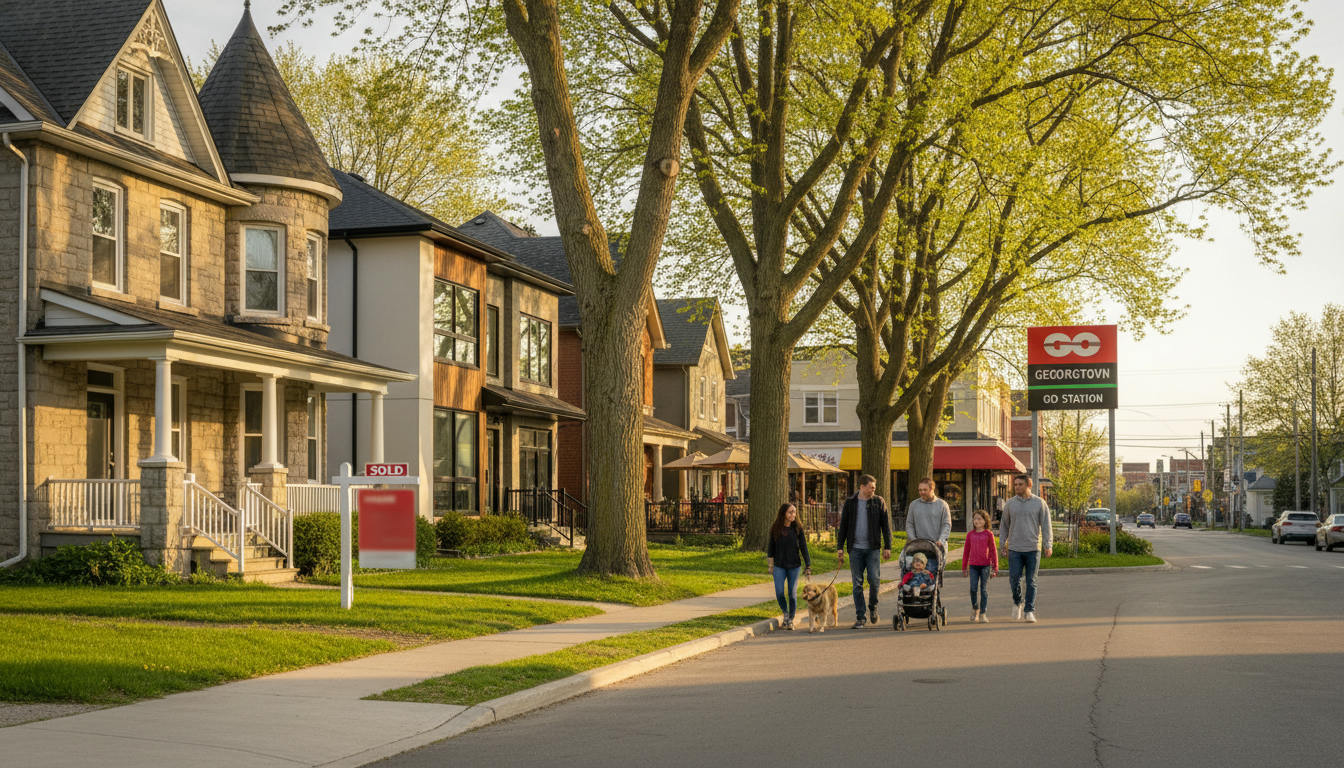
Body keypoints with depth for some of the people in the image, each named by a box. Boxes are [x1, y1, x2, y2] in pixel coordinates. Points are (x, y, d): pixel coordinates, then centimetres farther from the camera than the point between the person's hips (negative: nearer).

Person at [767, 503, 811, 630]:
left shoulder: (797, 529, -4)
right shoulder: (775, 529, -1)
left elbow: (803, 548, -3)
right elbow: (771, 547, 9)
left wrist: (808, 566, -7)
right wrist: (771, 564, 10)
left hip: (794, 566, -1)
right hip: (779, 566, 1)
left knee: (792, 594, 2)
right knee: (779, 593, -8)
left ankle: (791, 620, 16)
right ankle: (785, 614, 18)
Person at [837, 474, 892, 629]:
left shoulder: (878, 502, 4)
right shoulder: (850, 503, 6)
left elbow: (885, 526, 5)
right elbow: (843, 526, 10)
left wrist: (887, 547, -1)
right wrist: (840, 547, 4)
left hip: (872, 548, -1)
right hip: (855, 549, 1)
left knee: (874, 580, -10)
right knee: (857, 584, 1)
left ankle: (873, 607, 17)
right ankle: (859, 617, 7)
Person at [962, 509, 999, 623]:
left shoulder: (988, 534, -1)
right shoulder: (970, 535, 5)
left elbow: (993, 551, 2)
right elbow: (966, 551, 12)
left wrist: (995, 567, 2)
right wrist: (964, 567, 14)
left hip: (985, 565, -2)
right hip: (973, 565, 2)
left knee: (984, 589, 2)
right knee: (973, 589, -3)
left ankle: (983, 614, 8)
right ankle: (975, 610, 19)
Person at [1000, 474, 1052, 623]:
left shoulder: (1039, 503, 3)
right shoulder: (1010, 503, 7)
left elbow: (1046, 525, 2)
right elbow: (1004, 525, 13)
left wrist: (1048, 545, -6)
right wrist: (1003, 545, 8)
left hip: (1033, 549, -1)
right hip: (1015, 549, 1)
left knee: (1031, 581, 0)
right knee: (1014, 579, -5)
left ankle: (1030, 611, 5)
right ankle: (1017, 603, 21)